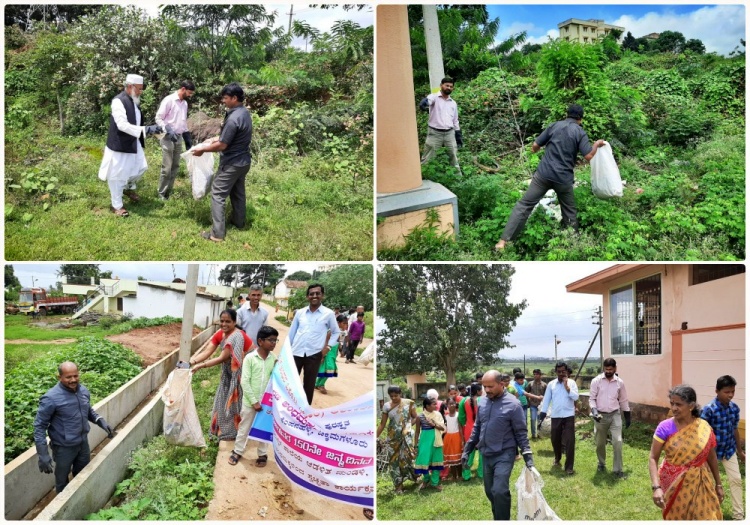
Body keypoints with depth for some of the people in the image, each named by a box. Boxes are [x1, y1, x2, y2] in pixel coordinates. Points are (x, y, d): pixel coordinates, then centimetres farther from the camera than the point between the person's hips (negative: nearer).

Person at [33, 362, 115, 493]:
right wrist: (43, 455, -25)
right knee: (62, 481, 17)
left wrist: (101, 422, -6)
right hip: (64, 448, -6)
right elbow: (39, 426, -20)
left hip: (83, 443, 6)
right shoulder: (51, 398, -25)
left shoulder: (84, 391, -6)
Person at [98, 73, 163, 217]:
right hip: (119, 145, -8)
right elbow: (122, 125, -31)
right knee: (118, 175, 4)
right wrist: (146, 130, -37)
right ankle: (117, 205, 16)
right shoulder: (118, 101, -22)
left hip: (132, 142, 9)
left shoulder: (133, 101, 6)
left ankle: (129, 188, 44)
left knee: (141, 167, 17)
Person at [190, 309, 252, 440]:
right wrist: (192, 360, -32)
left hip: (242, 370, -8)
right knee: (224, 398, 14)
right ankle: (223, 428, 29)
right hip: (228, 371, 8)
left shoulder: (236, 336, -32)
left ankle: (233, 431, 17)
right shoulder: (220, 334, -7)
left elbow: (222, 358, -33)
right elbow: (207, 352, -14)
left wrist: (201, 366, -35)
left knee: (235, 399, 2)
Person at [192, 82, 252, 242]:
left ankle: (217, 233, -4)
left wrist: (202, 149, -10)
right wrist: (219, 138, 16)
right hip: (243, 161, 9)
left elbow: (222, 146, -22)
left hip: (232, 163, -9)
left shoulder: (233, 118, -26)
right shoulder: (245, 112, 3)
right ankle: (238, 221, 40)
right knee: (238, 191, 24)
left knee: (217, 194, -4)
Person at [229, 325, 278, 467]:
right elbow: (244, 381, -14)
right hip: (250, 401, -3)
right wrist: (254, 401, -15)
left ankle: (263, 454, 30)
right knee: (244, 427, 13)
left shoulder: (274, 358, -2)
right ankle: (237, 451, 31)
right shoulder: (250, 358, -13)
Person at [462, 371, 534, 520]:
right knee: (490, 491, 13)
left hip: (504, 455, -6)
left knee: (499, 491, -16)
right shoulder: (483, 403, 4)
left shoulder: (513, 404, -13)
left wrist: (528, 456, -14)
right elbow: (477, 428, 14)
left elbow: (521, 433, -8)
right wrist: (467, 450, 12)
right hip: (487, 455, 6)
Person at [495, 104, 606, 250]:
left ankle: (503, 240, -10)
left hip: (544, 173, 1)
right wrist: (597, 144, 12)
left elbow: (534, 146, 9)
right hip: (563, 178, -1)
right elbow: (588, 156, -6)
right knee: (569, 212, 18)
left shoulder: (555, 125, 8)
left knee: (525, 205, -1)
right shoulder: (580, 132, 2)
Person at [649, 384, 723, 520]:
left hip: (700, 485, 1)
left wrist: (718, 484, 12)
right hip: (674, 485, -1)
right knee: (675, 518, 12)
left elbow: (712, 457, 7)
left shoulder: (704, 428, -6)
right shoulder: (665, 427, -12)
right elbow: (653, 458, -13)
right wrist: (656, 487, -24)